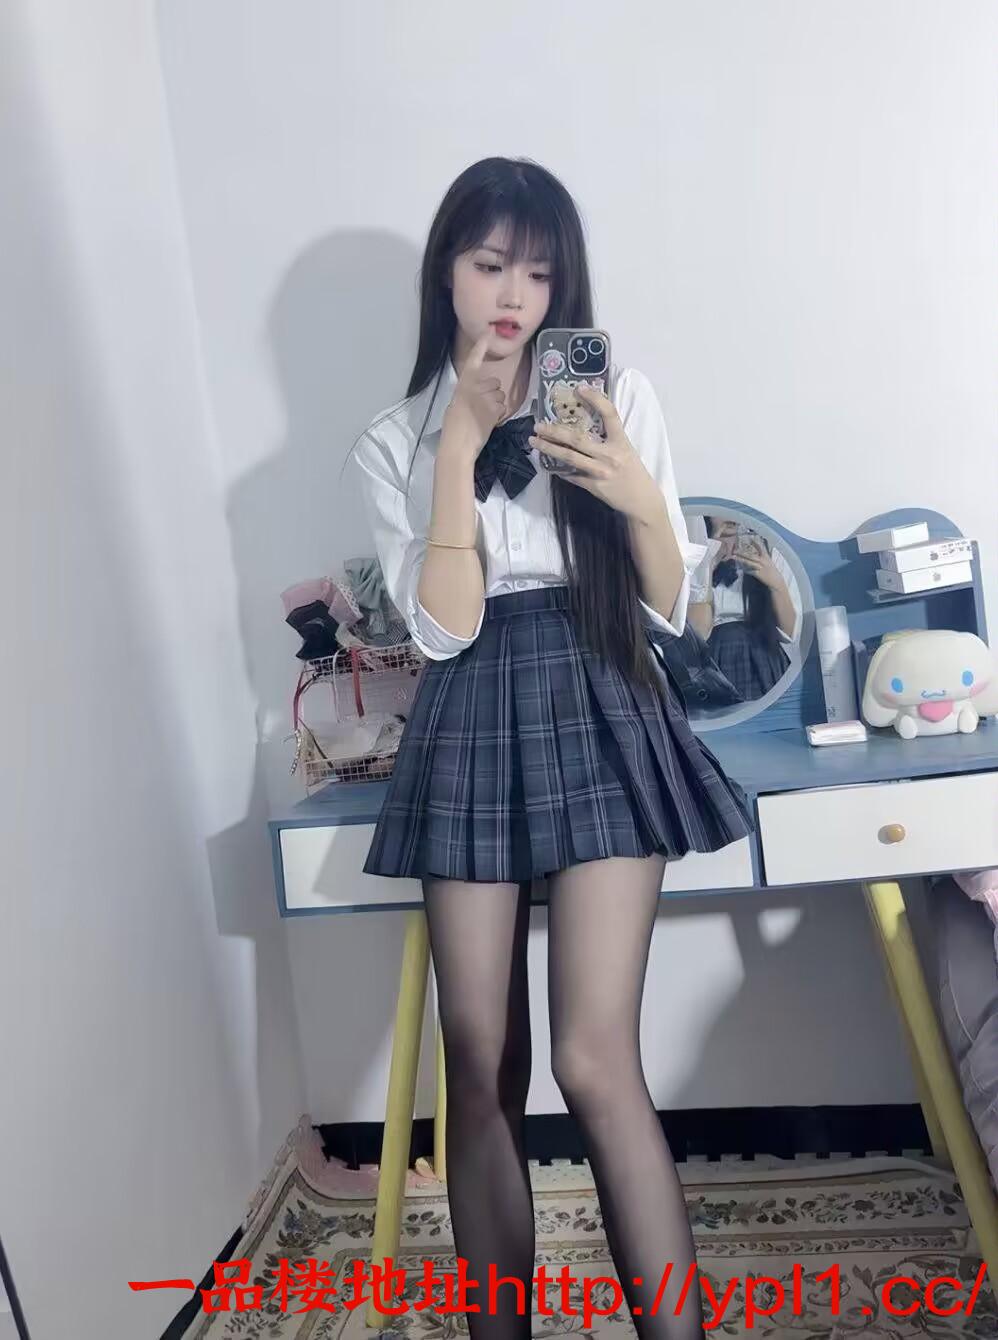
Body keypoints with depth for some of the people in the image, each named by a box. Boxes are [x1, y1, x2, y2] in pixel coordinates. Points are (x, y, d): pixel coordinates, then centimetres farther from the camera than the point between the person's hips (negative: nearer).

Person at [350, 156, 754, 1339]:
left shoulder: (617, 397, 7)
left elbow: (668, 608, 5)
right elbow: (446, 627, -6)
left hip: (598, 717, -1)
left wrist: (638, 498, -13)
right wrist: (461, 447, -8)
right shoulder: (395, 443, 9)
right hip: (470, 732, 2)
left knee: (593, 1060, -11)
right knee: (481, 1068, 4)